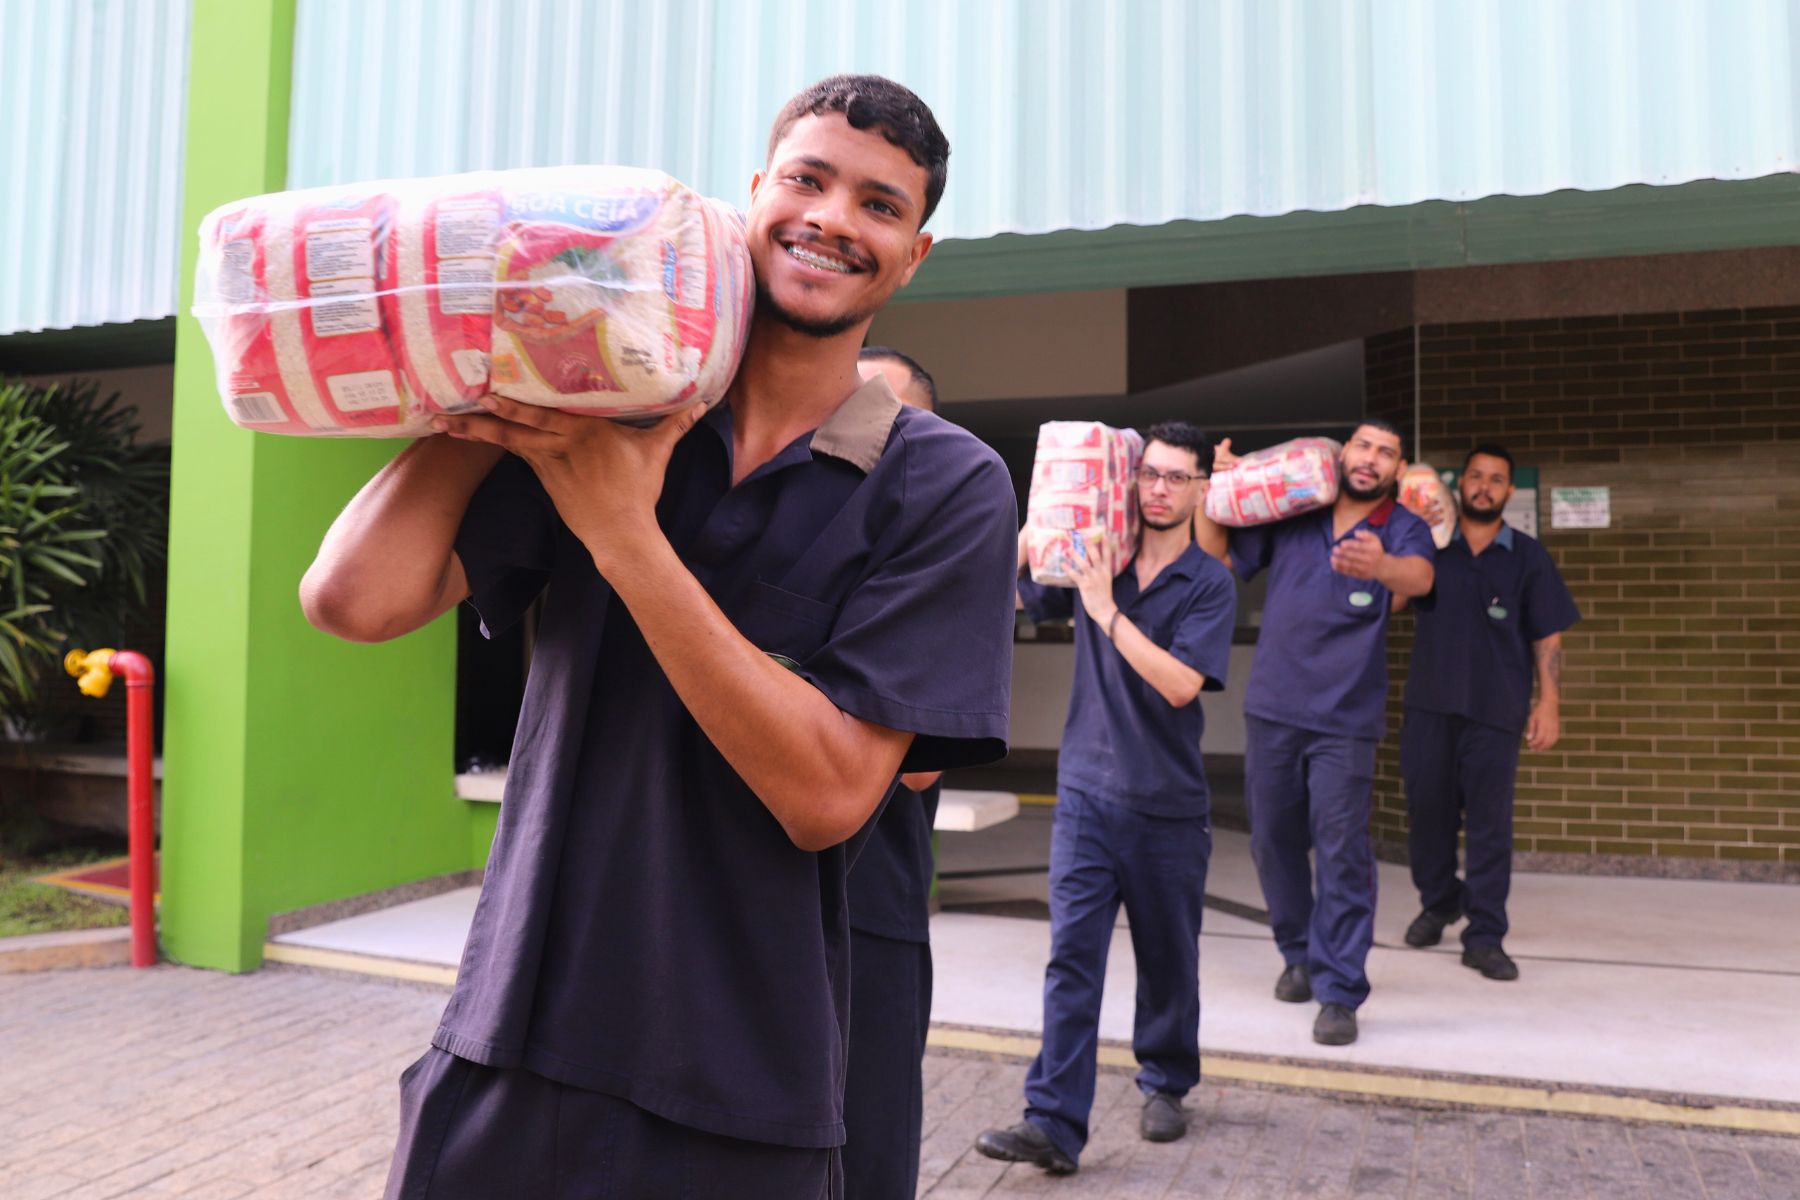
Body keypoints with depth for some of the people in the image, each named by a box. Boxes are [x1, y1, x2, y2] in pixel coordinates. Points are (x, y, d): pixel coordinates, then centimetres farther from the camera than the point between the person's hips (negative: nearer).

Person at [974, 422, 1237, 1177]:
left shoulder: (1209, 584, -5)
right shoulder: (1092, 560, 4)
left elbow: (1179, 683, -18)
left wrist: (1106, 610, -20)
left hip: (1168, 804, -1)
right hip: (1087, 794, 1)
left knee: (1168, 958, 14)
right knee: (1072, 958, -6)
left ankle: (1165, 1086, 36)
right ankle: (1054, 1125, -6)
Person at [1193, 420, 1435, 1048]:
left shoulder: (1402, 529, -3)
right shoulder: (1290, 516, 5)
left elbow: (1420, 576, -25)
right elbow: (1217, 555, 14)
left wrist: (1382, 567, -49)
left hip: (1345, 720, -3)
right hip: (1271, 710, 3)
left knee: (1342, 852, -7)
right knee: (1274, 841, 11)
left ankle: (1339, 992, 1)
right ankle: (1300, 954, 32)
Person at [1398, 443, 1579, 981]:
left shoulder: (1528, 556, 5)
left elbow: (1548, 635, 4)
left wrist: (1549, 702, -4)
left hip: (1496, 711, -1)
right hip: (1429, 703, 2)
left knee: (1490, 824, 1)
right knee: (1427, 810, 10)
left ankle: (1484, 937, 8)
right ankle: (1438, 902, 32)